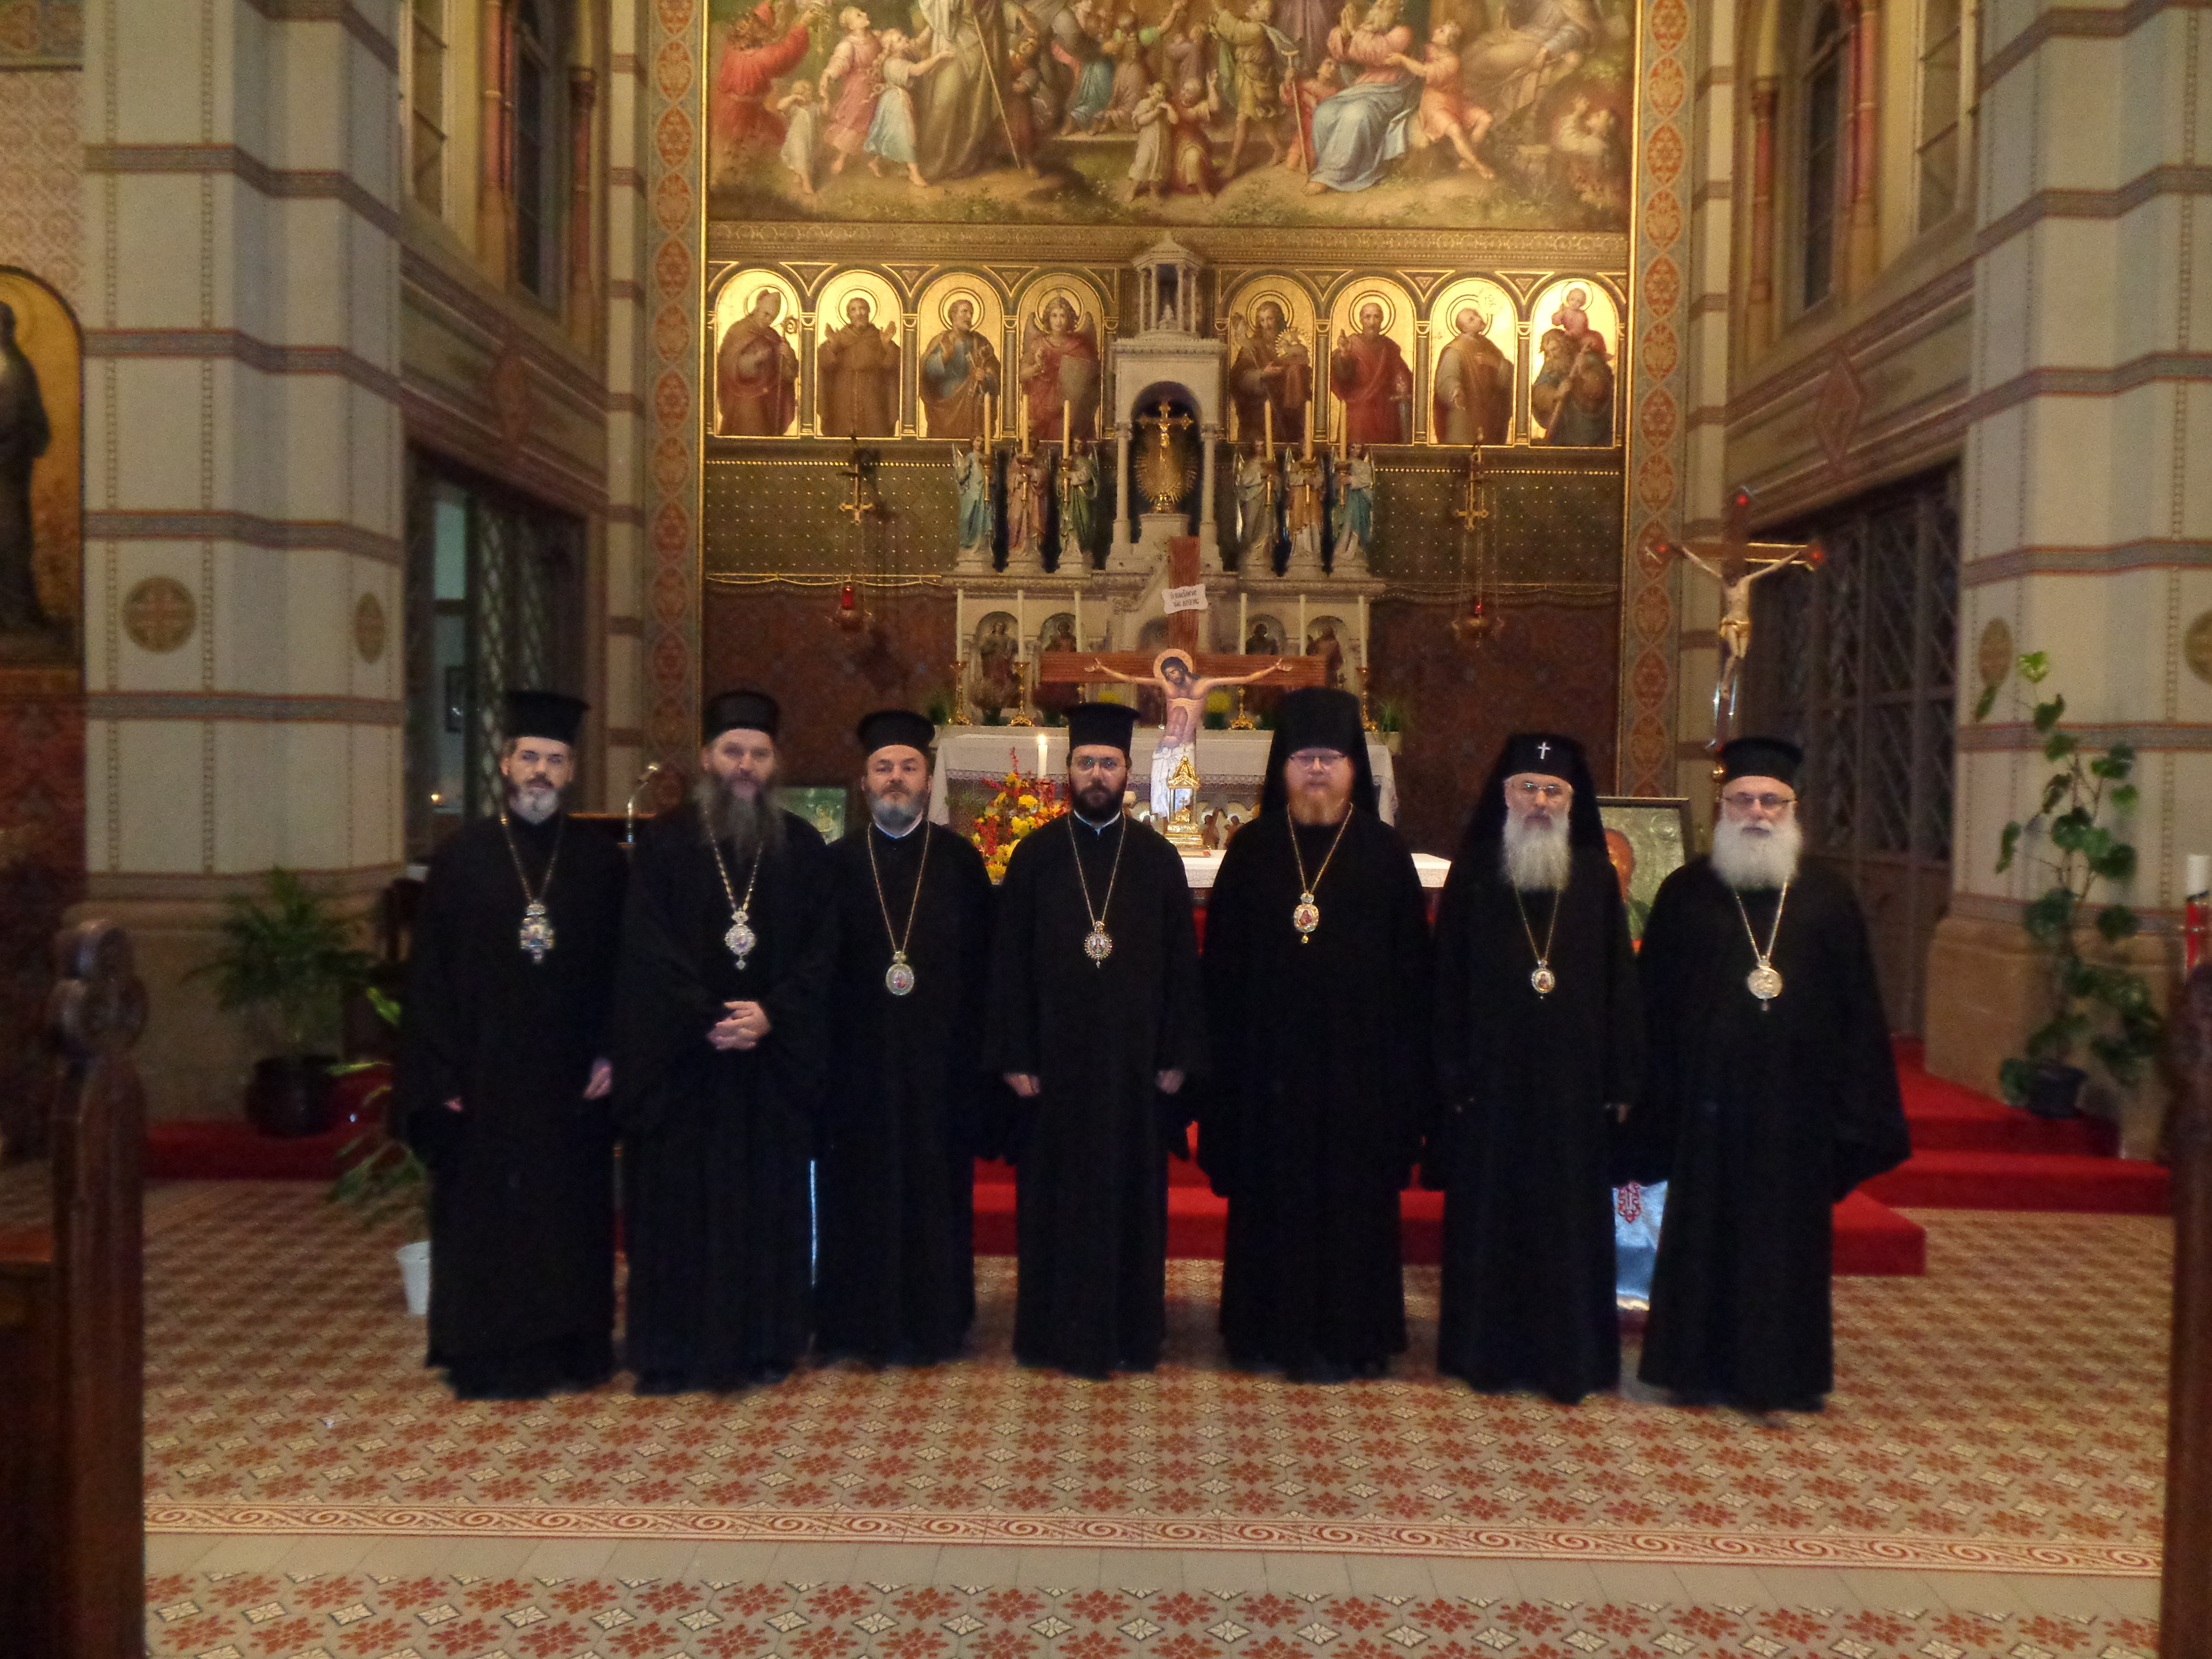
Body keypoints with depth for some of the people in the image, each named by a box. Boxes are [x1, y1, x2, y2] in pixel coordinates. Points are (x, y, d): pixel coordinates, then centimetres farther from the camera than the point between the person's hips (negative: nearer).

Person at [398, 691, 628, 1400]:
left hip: (572, 1082, 1)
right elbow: (430, 974, -1)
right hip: (485, 1079, -1)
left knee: (572, 1218, 9)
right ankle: (487, 1358, 20)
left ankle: (571, 1349, 22)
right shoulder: (461, 857, 1)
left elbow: (622, 968, 5)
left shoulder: (601, 862, 4)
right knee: (485, 1216, 6)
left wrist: (610, 1053, -5)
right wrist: (442, 1077, -7)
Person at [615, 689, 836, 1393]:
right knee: (678, 1199, 3)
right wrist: (707, 1020, -15)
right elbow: (647, 948, -6)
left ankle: (764, 1343, 18)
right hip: (679, 1057, -1)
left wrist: (772, 1015, -13)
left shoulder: (803, 847, 6)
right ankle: (671, 1351, 15)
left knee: (770, 1198, 6)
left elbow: (820, 950, 1)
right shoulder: (663, 841, 1)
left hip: (776, 1056, 2)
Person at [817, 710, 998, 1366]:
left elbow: (984, 966, 0)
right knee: (857, 1193, 6)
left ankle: (932, 1323, 18)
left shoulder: (961, 862, 4)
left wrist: (977, 1053, -7)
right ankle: (857, 1326, 18)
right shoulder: (837, 864, 7)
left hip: (940, 1061, 0)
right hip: (857, 1060, 1)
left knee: (936, 1187, 5)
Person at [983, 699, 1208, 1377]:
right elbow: (1009, 960, 1)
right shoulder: (1035, 855, 3)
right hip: (1055, 1055, 0)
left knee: (1132, 1192, 7)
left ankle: (1130, 1331, 20)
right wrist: (1014, 1055, -6)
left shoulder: (1157, 857, 5)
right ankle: (1057, 1331, 18)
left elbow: (1182, 961, 3)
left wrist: (1178, 1054, -3)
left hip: (1135, 1057, 1)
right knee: (1056, 1194, 6)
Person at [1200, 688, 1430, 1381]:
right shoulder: (1253, 850, 6)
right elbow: (1222, 961, 5)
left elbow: (1411, 967, 2)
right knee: (1273, 1193, 6)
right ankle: (1270, 1329, 19)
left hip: (1357, 1060, -1)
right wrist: (1223, 1053, -1)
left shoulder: (1384, 853, 3)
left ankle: (1348, 1336, 16)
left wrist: (1403, 1060, -5)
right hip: (1270, 1056, 1)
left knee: (1352, 1195, 4)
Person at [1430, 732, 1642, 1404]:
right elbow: (1448, 983, 1)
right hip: (1493, 1078, -1)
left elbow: (1620, 983, 4)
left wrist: (1621, 1078, 0)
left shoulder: (1596, 878, 4)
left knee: (1571, 1217, 6)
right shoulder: (1473, 875, 1)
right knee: (1490, 1216, 6)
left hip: (1574, 1080, 1)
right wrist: (1453, 1073, -5)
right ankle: (1487, 1349, 19)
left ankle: (1571, 1354, 18)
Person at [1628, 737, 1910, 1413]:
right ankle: (1701, 1364, 19)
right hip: (1710, 1097, -1)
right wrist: (1657, 1099, -3)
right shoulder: (1685, 894, 2)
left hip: (1795, 1099, 1)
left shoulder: (1829, 901, 6)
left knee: (1790, 1232, 7)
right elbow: (1657, 1004, 2)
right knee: (1707, 1228, 6)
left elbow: (1857, 1010, 6)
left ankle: (1784, 1370, 20)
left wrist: (1856, 1108, 1)